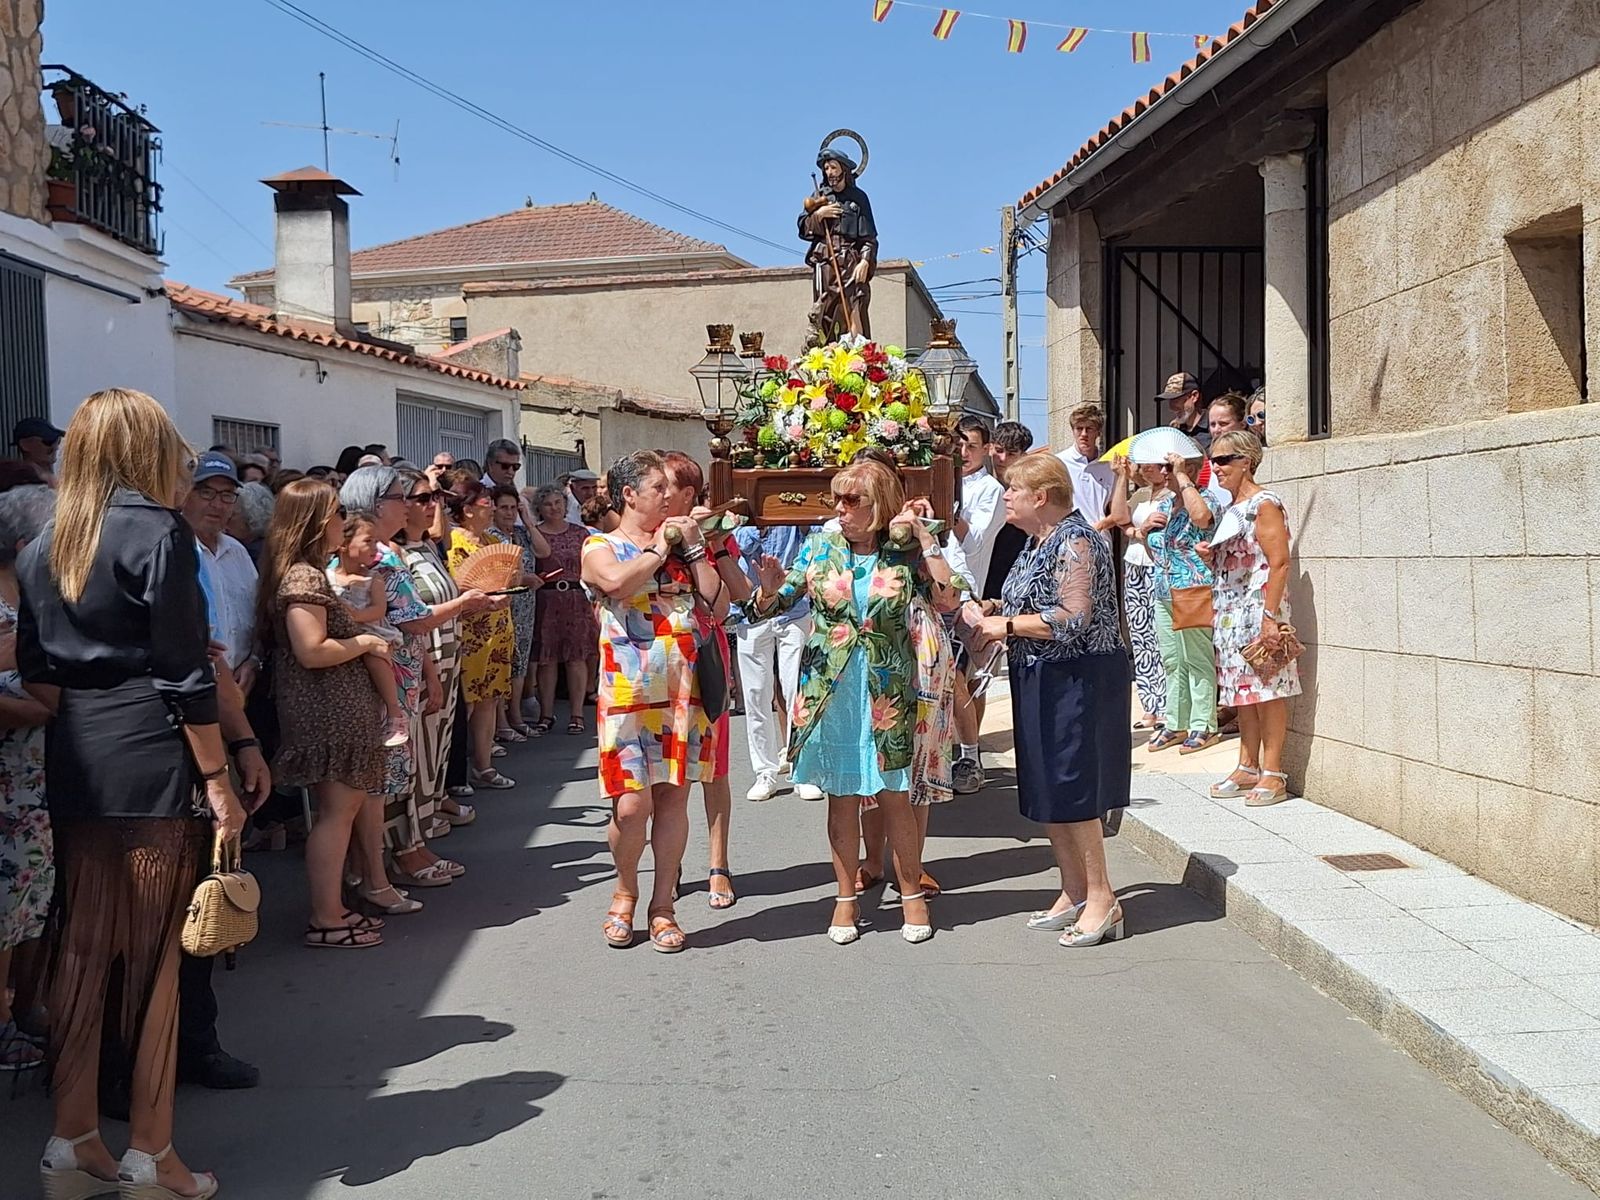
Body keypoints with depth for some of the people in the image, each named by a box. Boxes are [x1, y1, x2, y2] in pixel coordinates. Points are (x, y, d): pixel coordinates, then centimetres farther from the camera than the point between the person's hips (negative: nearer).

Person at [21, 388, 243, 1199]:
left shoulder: (44, 547, 13)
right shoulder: (158, 531, -8)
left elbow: (36, 672, 14)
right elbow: (185, 674, -12)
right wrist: (218, 780, -9)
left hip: (74, 766, 7)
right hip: (150, 765, -6)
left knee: (82, 947, 12)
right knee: (154, 955, 1)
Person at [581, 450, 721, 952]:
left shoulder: (680, 542, 15)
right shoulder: (600, 547, 3)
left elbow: (716, 597, 4)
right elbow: (617, 582, -21)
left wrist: (693, 547, 0)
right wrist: (657, 551, -5)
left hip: (683, 690, 4)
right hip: (628, 692, -4)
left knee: (674, 797, 6)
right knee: (632, 803, -7)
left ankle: (662, 904, 18)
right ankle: (625, 892, 19)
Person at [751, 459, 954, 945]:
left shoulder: (905, 551, -2)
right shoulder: (820, 547, 2)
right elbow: (769, 607, 4)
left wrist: (922, 535, -13)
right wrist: (770, 589, -19)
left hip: (887, 693, -1)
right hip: (829, 691, 1)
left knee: (894, 795, 5)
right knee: (841, 796, 9)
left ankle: (912, 895, 19)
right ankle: (846, 898, 20)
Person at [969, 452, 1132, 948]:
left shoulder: (1076, 541, -16)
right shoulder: (1038, 543, 14)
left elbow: (1074, 618, -25)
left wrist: (1008, 625, -18)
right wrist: (994, 614, 8)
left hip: (1078, 680, -10)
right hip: (1042, 681, 10)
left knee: (1073, 791, -5)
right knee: (1048, 793, 12)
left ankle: (1101, 898, 5)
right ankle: (1074, 894, 22)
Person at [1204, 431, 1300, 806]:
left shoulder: (1264, 503, -11)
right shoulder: (1231, 507, 15)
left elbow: (1279, 562, -17)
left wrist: (1270, 616, -22)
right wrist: (1210, 554, 5)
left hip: (1259, 609, -9)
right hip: (1231, 612, 9)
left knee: (1266, 690, -4)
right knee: (1243, 691, 13)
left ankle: (1273, 773, 1)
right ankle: (1248, 767, 20)